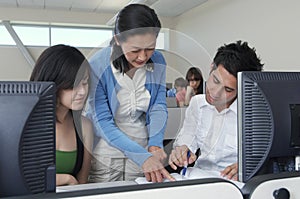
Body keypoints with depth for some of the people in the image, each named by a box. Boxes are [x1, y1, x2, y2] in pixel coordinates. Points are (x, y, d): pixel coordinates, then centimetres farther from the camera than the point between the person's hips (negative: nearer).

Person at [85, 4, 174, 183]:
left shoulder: (157, 61, -7)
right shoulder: (97, 66, -19)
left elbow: (159, 107, -2)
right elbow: (103, 122, -19)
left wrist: (156, 143, -20)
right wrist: (142, 156, -29)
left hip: (143, 151, 3)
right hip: (105, 154, -3)